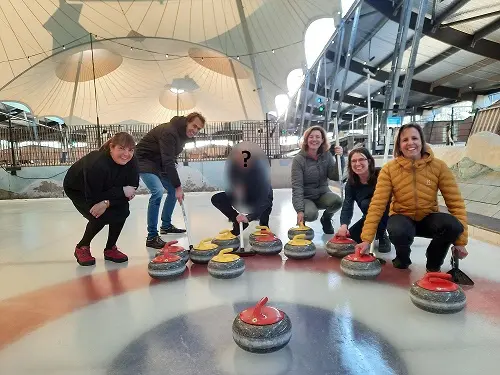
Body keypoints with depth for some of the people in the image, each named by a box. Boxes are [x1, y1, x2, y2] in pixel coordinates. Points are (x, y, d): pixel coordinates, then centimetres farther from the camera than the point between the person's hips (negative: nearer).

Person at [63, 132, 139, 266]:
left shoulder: (131, 162, -25)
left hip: (103, 189, 5)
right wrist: (121, 192, -35)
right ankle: (81, 248, 5)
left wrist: (107, 203, -36)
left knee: (122, 211, -16)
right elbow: (93, 197, -35)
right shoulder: (97, 164, -41)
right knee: (100, 217, -24)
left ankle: (110, 249, 3)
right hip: (77, 189, -5)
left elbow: (131, 191, -23)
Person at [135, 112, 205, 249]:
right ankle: (152, 237, -19)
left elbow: (171, 159, 7)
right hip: (144, 161, -10)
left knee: (173, 191, 9)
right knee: (158, 192, -26)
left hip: (159, 163, 10)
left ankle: (166, 225, 25)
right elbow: (168, 162, -34)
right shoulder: (169, 132, -28)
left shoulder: (183, 133, 1)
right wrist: (178, 186, -33)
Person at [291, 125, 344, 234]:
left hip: (322, 194, 4)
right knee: (311, 214, -33)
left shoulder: (326, 155, -3)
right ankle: (301, 221, 6)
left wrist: (340, 158, -21)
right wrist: (300, 210, -28)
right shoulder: (299, 159, -15)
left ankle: (326, 218, 7)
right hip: (305, 197, -4)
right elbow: (297, 186, -19)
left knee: (337, 201, -28)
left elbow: (335, 177, -8)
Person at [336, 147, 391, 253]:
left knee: (366, 203, -31)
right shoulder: (351, 183, -10)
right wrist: (343, 225, -37)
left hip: (388, 214, -4)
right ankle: (376, 234, 19)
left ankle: (382, 237, -8)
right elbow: (347, 206, -19)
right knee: (352, 236, -13)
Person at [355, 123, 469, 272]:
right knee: (398, 232, -36)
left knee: (453, 225, -31)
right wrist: (367, 238, -24)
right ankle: (402, 258, 2)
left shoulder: (439, 166, -11)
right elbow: (377, 204, -18)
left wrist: (460, 241, -13)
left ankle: (434, 264, 1)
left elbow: (455, 202, -9)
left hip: (428, 218, 2)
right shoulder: (389, 169, -14)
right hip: (402, 217, -1)